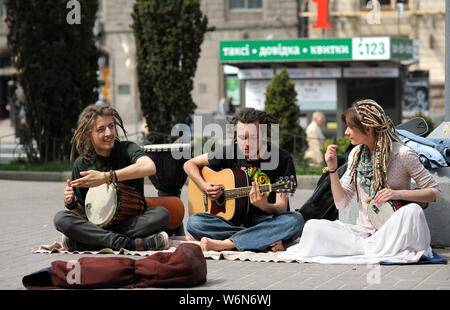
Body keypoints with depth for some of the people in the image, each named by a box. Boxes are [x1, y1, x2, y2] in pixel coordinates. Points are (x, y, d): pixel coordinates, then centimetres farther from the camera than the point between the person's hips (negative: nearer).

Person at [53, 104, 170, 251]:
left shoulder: (127, 149, -4)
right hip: (97, 224, 2)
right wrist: (71, 203, -16)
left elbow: (149, 167, -29)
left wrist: (106, 177, -31)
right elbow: (82, 212, 9)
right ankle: (128, 244, -33)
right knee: (61, 218, -25)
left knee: (162, 214, -30)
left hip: (130, 221, -2)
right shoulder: (81, 164, 3)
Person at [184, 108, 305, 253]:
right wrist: (205, 187, -6)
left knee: (295, 220, -35)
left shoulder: (281, 159, -7)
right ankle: (266, 240, -27)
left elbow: (281, 208, -10)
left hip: (266, 221, -2)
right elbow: (190, 164, 13)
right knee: (194, 222, -24)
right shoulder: (230, 152, 1)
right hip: (234, 221, 2)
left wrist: (265, 206, -33)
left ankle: (224, 243, -33)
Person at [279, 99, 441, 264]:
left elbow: (435, 192, -5)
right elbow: (341, 202, 7)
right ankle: (371, 249, -22)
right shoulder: (356, 154, 7)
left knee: (412, 211, -36)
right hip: (363, 231, 4)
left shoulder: (402, 154, -7)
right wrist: (332, 170, -6)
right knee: (313, 227, -19)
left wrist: (398, 193, -19)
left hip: (393, 232, -4)